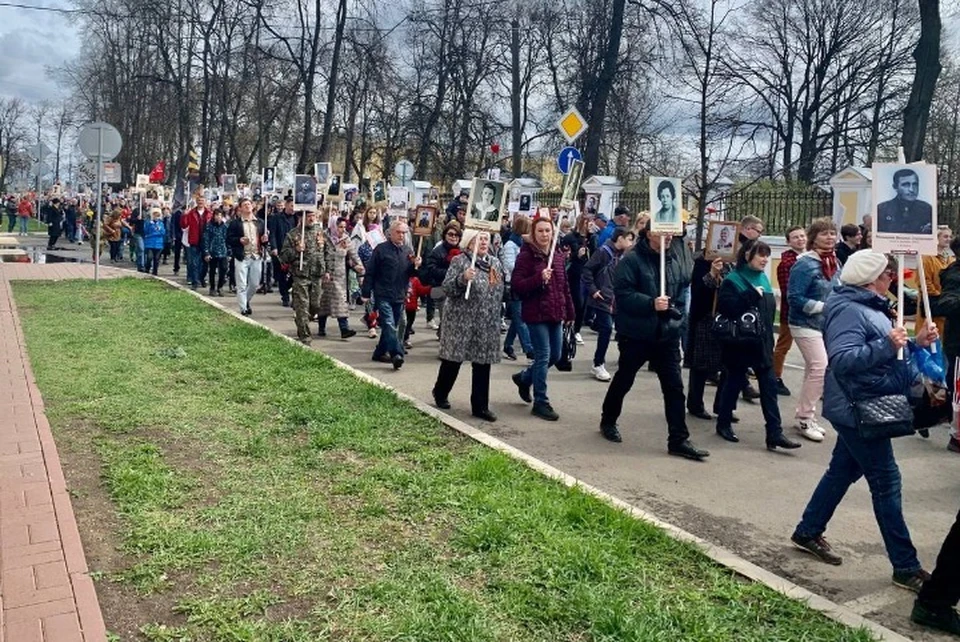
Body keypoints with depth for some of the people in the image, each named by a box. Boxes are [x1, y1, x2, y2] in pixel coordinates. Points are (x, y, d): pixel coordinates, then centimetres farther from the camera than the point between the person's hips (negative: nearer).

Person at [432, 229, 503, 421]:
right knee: (453, 360, 7)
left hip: (488, 324, 5)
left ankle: (480, 406, 11)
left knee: (483, 364, 4)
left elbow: (501, 290, 21)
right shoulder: (459, 261, -6)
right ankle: (440, 393, 30)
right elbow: (447, 287, -14)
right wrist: (463, 278, -29)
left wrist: (495, 315, 17)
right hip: (461, 320, -5)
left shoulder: (495, 263, 11)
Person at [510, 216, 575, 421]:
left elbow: (564, 286, 15)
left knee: (555, 356, 14)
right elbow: (516, 286, -15)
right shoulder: (526, 256, -9)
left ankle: (524, 377, 38)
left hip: (555, 314, 7)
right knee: (543, 356, -5)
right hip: (536, 314, -7)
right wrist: (539, 278, -26)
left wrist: (569, 312, 14)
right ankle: (541, 402, 7)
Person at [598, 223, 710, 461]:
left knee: (674, 386, 0)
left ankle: (678, 440, 5)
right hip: (636, 334, -5)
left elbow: (685, 286, 21)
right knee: (624, 381, 13)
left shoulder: (675, 261, 7)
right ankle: (608, 421, 35)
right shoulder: (632, 260, -13)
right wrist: (651, 303, -27)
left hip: (667, 334, 5)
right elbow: (622, 293, -20)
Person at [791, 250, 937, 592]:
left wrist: (914, 343, 4)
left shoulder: (869, 306, 12)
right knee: (886, 481, -3)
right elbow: (842, 359, -31)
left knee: (843, 470, 18)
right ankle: (905, 567, 6)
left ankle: (808, 533, 31)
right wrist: (886, 346, -36)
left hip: (863, 408, 10)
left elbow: (881, 353, 16)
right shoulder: (849, 310, -20)